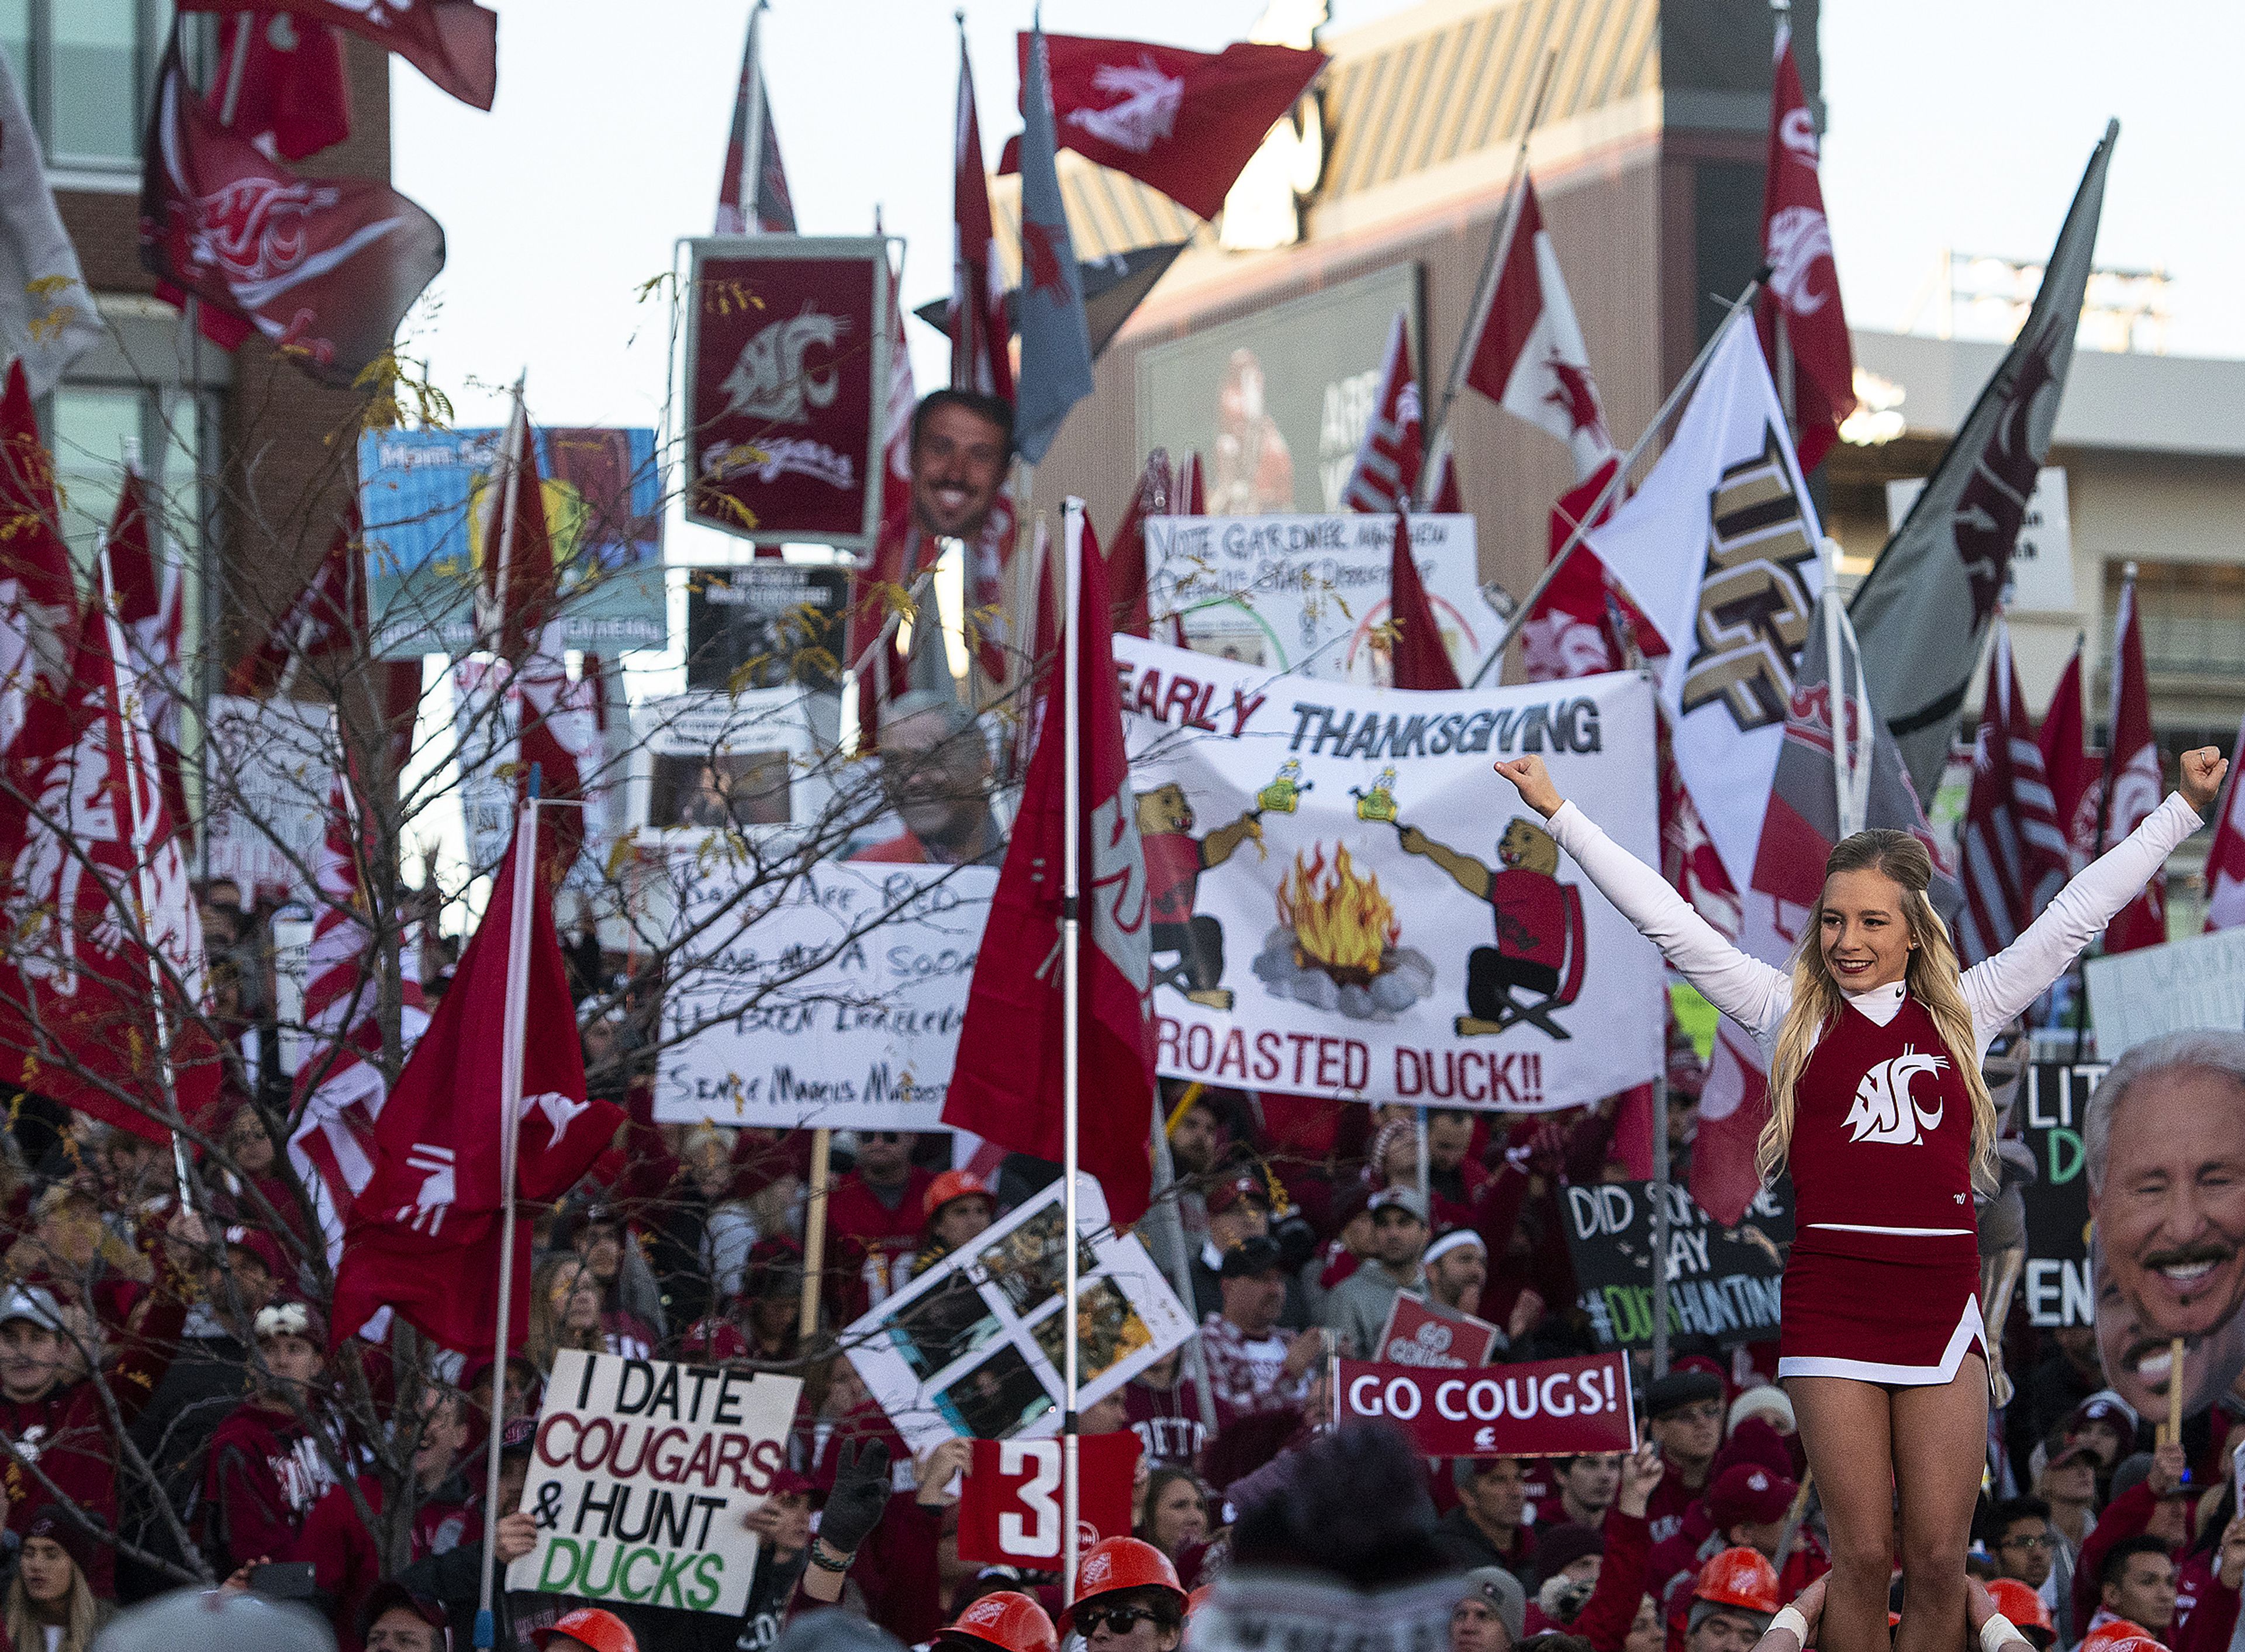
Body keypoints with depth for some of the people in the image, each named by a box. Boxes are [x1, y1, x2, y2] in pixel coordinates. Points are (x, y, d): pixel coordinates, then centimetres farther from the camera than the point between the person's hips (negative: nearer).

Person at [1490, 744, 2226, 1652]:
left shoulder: (1961, 1013, 11)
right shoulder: (1793, 1016, 8)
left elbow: (2076, 913, 15)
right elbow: (1668, 921, 6)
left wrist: (2183, 809, 17)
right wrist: (1561, 813, 4)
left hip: (1941, 1299, 1)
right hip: (1833, 1298, -1)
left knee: (1940, 1559, 0)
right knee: (1862, 1557, -2)